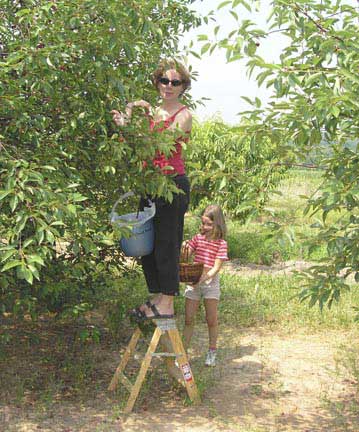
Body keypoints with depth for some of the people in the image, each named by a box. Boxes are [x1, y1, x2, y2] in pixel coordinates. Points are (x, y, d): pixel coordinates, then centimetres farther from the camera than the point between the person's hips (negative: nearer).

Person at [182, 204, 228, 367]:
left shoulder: (221, 243, -6)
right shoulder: (198, 238, 7)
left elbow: (216, 267, -12)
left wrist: (204, 278, -26)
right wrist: (183, 248, -15)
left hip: (210, 282, -3)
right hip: (193, 281, 3)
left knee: (211, 320, 4)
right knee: (189, 319, 5)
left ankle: (212, 353, 18)